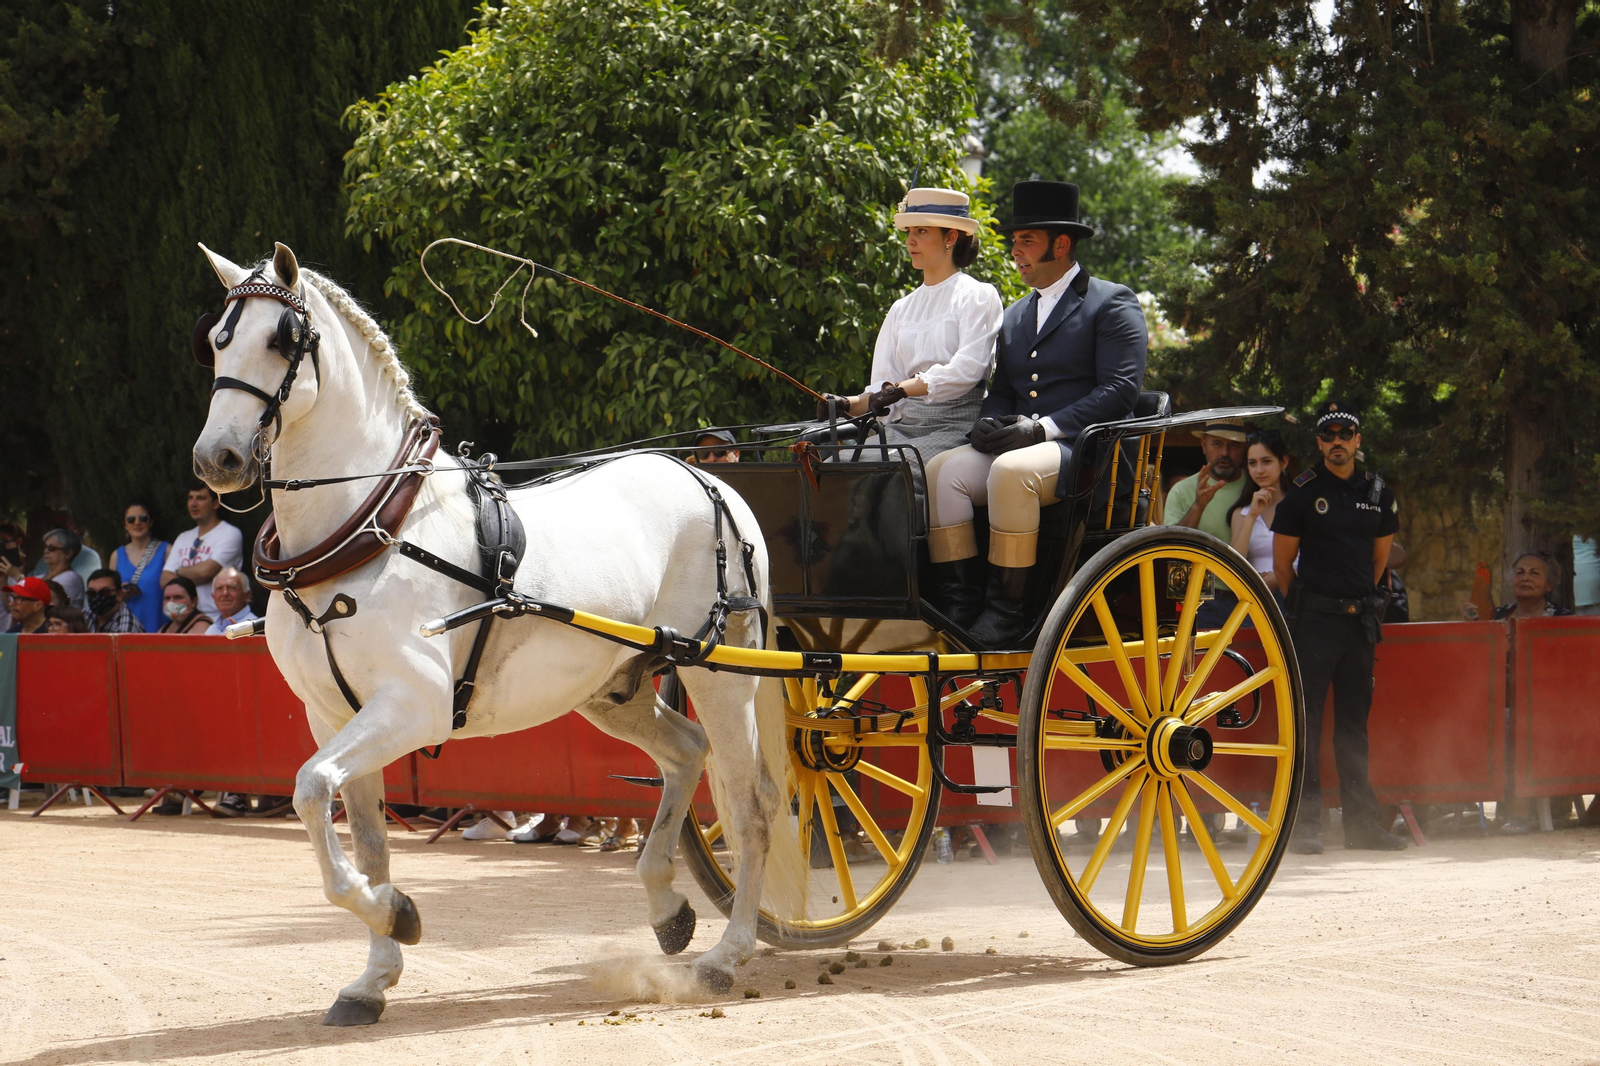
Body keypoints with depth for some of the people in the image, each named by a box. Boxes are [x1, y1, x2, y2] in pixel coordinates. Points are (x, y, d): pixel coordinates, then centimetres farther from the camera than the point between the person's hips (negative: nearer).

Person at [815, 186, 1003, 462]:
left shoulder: (977, 296, 3)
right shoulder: (901, 309, 21)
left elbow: (967, 369, -11)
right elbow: (884, 384, 14)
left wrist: (903, 388, -21)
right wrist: (848, 404, -7)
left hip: (957, 427, -5)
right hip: (905, 426, 5)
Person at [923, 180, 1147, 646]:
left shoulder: (1112, 303, 2)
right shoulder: (1015, 317, 25)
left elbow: (1120, 390, -9)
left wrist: (1044, 428, -18)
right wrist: (989, 423, -4)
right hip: (1015, 444, 7)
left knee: (1011, 472, -36)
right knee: (941, 470, -20)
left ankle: (1007, 613, -29)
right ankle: (958, 608, -23)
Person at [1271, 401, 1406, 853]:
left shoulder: (1377, 493, 11)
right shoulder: (1302, 493, -1)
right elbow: (1282, 563, 4)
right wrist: (1306, 604, 8)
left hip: (1360, 620, 4)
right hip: (1313, 621, -4)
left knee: (1354, 720, 8)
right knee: (1307, 719, -6)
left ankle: (1361, 821, 11)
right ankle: (1305, 822, -6)